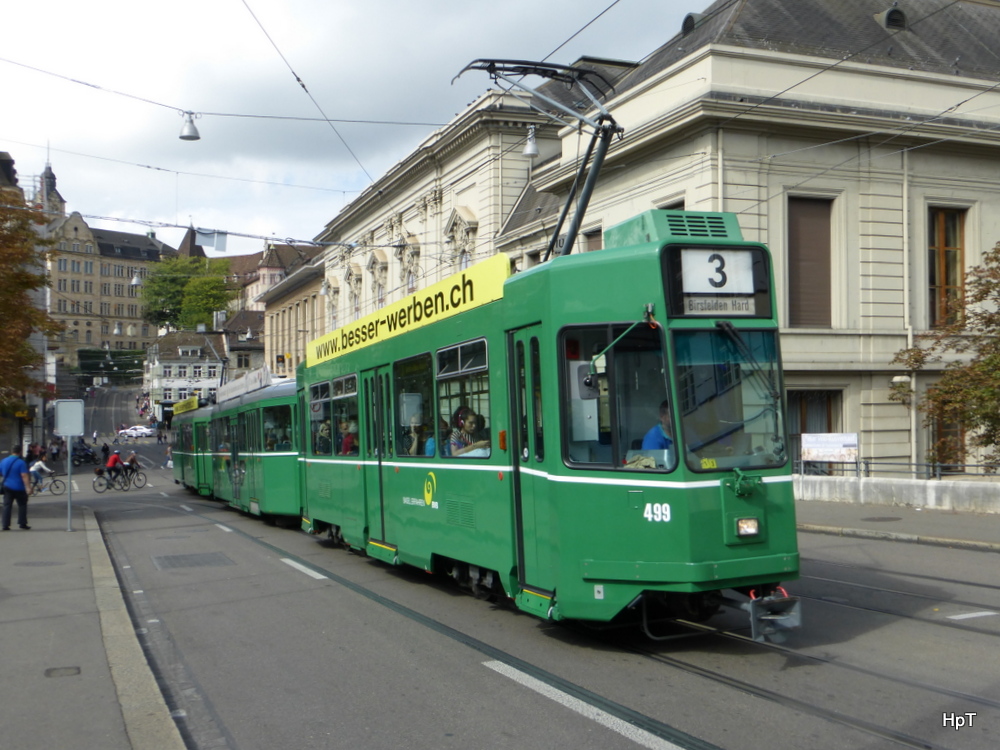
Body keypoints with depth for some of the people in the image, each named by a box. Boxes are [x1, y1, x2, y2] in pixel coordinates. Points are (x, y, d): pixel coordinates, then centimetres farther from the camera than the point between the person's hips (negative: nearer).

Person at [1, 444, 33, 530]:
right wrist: (28, 487, -20)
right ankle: (22, 523, 7)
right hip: (19, 488, -4)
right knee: (22, 505, 8)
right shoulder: (21, 462, -12)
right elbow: (24, 476, -19)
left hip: (7, 487, 5)